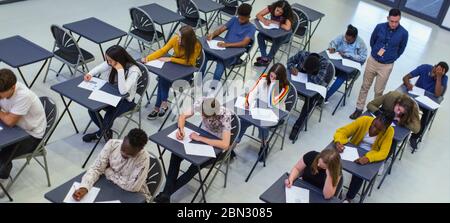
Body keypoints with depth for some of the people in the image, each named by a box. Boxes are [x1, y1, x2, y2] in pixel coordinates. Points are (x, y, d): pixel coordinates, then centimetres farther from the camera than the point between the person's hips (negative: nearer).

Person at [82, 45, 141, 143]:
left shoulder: (133, 71, -29)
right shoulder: (111, 64, -12)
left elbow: (123, 91, -38)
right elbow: (99, 68, 8)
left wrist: (120, 70, -41)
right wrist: (90, 74, -13)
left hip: (126, 100, -6)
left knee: (109, 115, -27)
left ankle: (99, 134, 10)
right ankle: (106, 131, 11)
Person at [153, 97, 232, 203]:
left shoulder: (225, 115, -34)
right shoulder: (200, 103, -21)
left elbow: (225, 145, -39)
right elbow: (183, 116, -5)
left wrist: (200, 138, -35)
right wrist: (181, 129, -27)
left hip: (217, 146, -4)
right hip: (202, 135, 5)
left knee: (195, 166, -25)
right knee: (176, 154, -18)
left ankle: (167, 192, -9)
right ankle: (166, 193, -14)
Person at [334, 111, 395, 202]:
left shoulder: (389, 131, -21)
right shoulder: (364, 120, -20)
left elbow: (383, 153, -25)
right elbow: (342, 131, -17)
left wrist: (368, 158, -45)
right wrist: (338, 142, -39)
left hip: (371, 156, -1)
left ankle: (349, 199, -7)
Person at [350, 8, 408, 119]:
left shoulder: (403, 33, -15)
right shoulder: (379, 27, -12)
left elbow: (401, 50, 4)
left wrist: (390, 58, 10)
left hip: (386, 66, -2)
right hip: (372, 61, 2)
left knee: (379, 91, 9)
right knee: (365, 86, 11)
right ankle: (359, 109, 23)